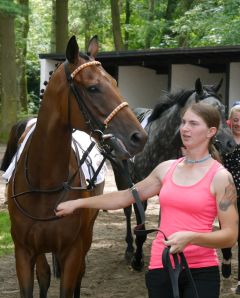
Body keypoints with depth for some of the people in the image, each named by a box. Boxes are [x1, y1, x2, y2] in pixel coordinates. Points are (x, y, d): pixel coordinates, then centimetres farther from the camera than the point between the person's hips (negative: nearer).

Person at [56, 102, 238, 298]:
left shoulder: (220, 177, -7)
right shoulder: (167, 168, 8)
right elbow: (126, 196, 15)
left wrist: (190, 237, -26)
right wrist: (79, 203, 15)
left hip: (201, 271, -4)